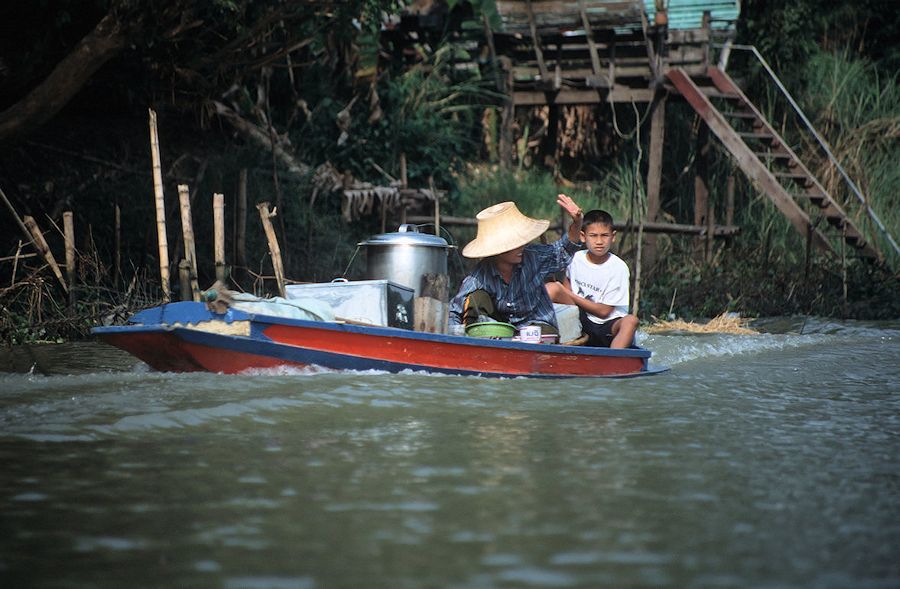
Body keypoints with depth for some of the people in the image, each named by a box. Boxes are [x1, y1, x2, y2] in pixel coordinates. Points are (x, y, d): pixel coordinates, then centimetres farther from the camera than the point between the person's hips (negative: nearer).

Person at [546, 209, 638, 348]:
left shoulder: (619, 268, -9)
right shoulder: (577, 258, 1)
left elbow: (604, 311, -9)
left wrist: (570, 295, -8)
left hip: (608, 327, -2)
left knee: (630, 321, -35)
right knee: (551, 288, -17)